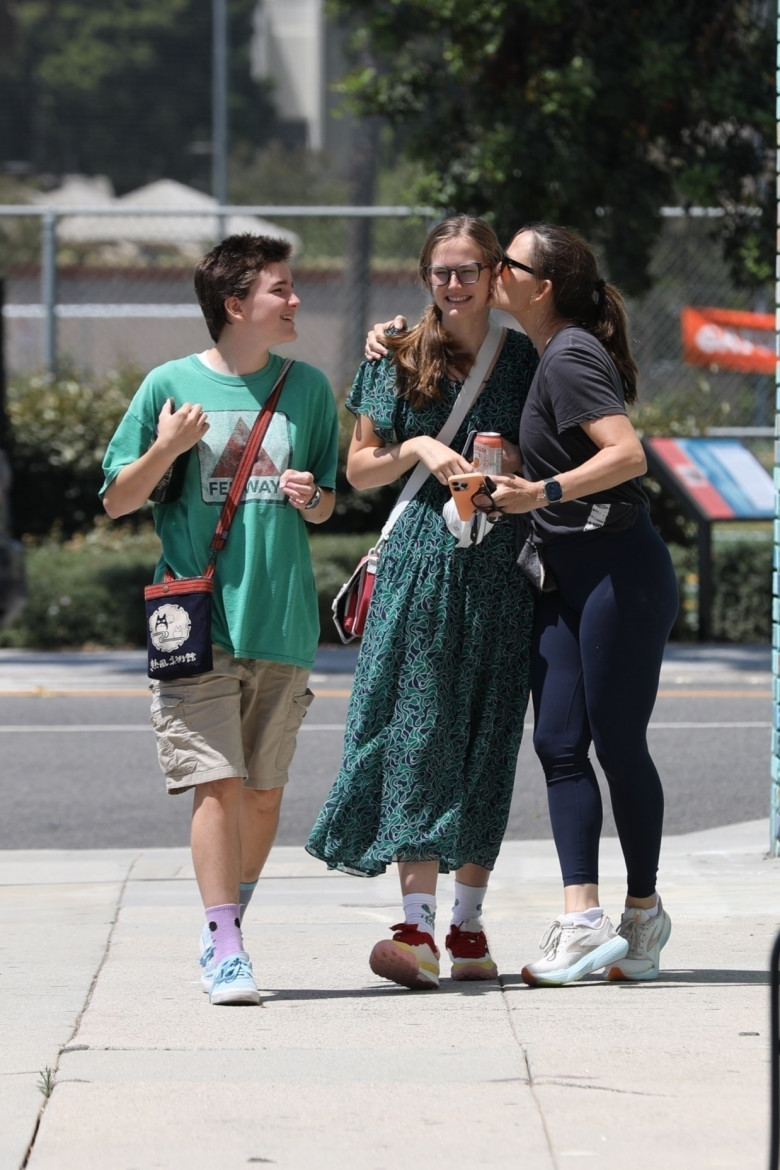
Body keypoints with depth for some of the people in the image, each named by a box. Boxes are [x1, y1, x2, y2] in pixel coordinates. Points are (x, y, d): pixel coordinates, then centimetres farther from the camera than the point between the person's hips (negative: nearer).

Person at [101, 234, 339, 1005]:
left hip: (282, 622, 3)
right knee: (217, 782, -11)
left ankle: (228, 927, 23)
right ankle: (224, 951, -11)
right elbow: (117, 502, 4)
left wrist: (312, 500, -4)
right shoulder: (171, 384, 0)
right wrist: (164, 451, -13)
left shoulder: (307, 388, 9)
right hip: (198, 622, -3)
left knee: (264, 791, 6)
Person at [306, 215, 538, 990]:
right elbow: (359, 468, 8)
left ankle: (468, 924, 10)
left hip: (500, 565, 2)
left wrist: (517, 467, -3)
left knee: (487, 737, 2)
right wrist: (416, 447, -9)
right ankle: (418, 926, -17)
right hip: (422, 558, -2)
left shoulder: (523, 358, 10)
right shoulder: (400, 360, 7)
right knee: (418, 731, -10)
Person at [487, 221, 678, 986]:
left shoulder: (572, 357, -14)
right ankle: (582, 918, -6)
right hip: (566, 578, 9)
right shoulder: (548, 356, 14)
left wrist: (544, 493, -36)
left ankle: (644, 912, 12)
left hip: (619, 570, -9)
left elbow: (627, 454, -26)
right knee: (558, 744, -1)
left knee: (618, 744, -1)